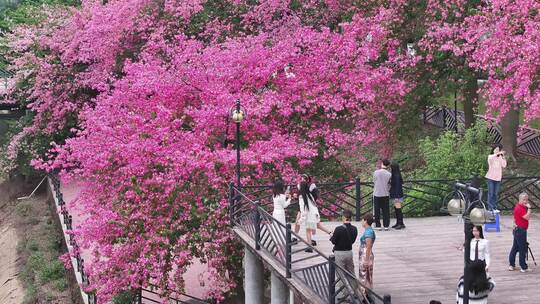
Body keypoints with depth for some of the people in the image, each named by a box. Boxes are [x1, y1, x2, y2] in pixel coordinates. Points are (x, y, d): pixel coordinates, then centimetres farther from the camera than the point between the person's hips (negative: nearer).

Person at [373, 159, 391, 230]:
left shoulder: (376, 172, -7)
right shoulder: (389, 174, -7)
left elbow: (374, 182, 3)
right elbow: (389, 185, 2)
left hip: (377, 194, 0)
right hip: (385, 194, 0)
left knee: (377, 211, 7)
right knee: (386, 211, 7)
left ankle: (378, 225, 8)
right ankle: (386, 225, 8)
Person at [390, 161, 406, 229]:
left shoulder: (397, 176, -16)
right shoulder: (394, 175, 12)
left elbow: (398, 186, -19)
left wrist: (396, 197, -21)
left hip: (397, 195, -10)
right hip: (394, 195, 10)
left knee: (398, 209, -8)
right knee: (396, 208, 13)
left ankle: (401, 224, -6)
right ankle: (398, 223, 18)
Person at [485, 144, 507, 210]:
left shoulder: (500, 158, 8)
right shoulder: (490, 156, 0)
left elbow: (504, 166, -6)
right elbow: (490, 158, -26)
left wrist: (503, 157, -8)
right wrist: (497, 154, -30)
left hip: (498, 178, 4)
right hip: (490, 177, -4)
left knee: (496, 194, 7)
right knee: (491, 193, -6)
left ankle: (494, 207, 14)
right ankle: (490, 207, -3)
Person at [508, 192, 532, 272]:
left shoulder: (522, 207, 13)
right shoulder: (519, 208, -19)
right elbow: (527, 217, -26)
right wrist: (529, 208, -22)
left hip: (517, 230, 11)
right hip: (520, 230, -11)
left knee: (515, 248, 14)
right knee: (523, 249, -5)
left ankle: (512, 265, 19)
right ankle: (524, 267, 0)